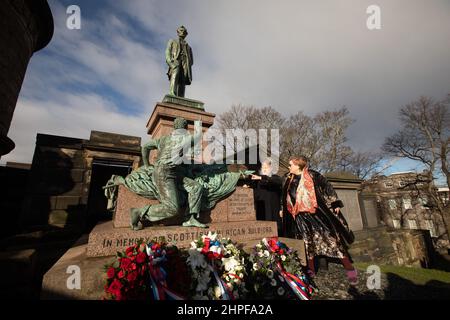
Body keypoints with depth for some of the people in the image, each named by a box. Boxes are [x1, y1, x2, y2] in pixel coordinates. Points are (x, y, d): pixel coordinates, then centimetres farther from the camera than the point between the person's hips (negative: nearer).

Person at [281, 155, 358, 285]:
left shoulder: (312, 175, -8)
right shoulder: (289, 179, 7)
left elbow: (327, 188, -3)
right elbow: (286, 197, 17)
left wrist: (335, 204, -4)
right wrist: (283, 210, 18)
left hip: (317, 212, -4)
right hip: (300, 216, 5)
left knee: (330, 237, -2)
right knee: (307, 242, 11)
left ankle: (349, 269, 13)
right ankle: (311, 270, 26)